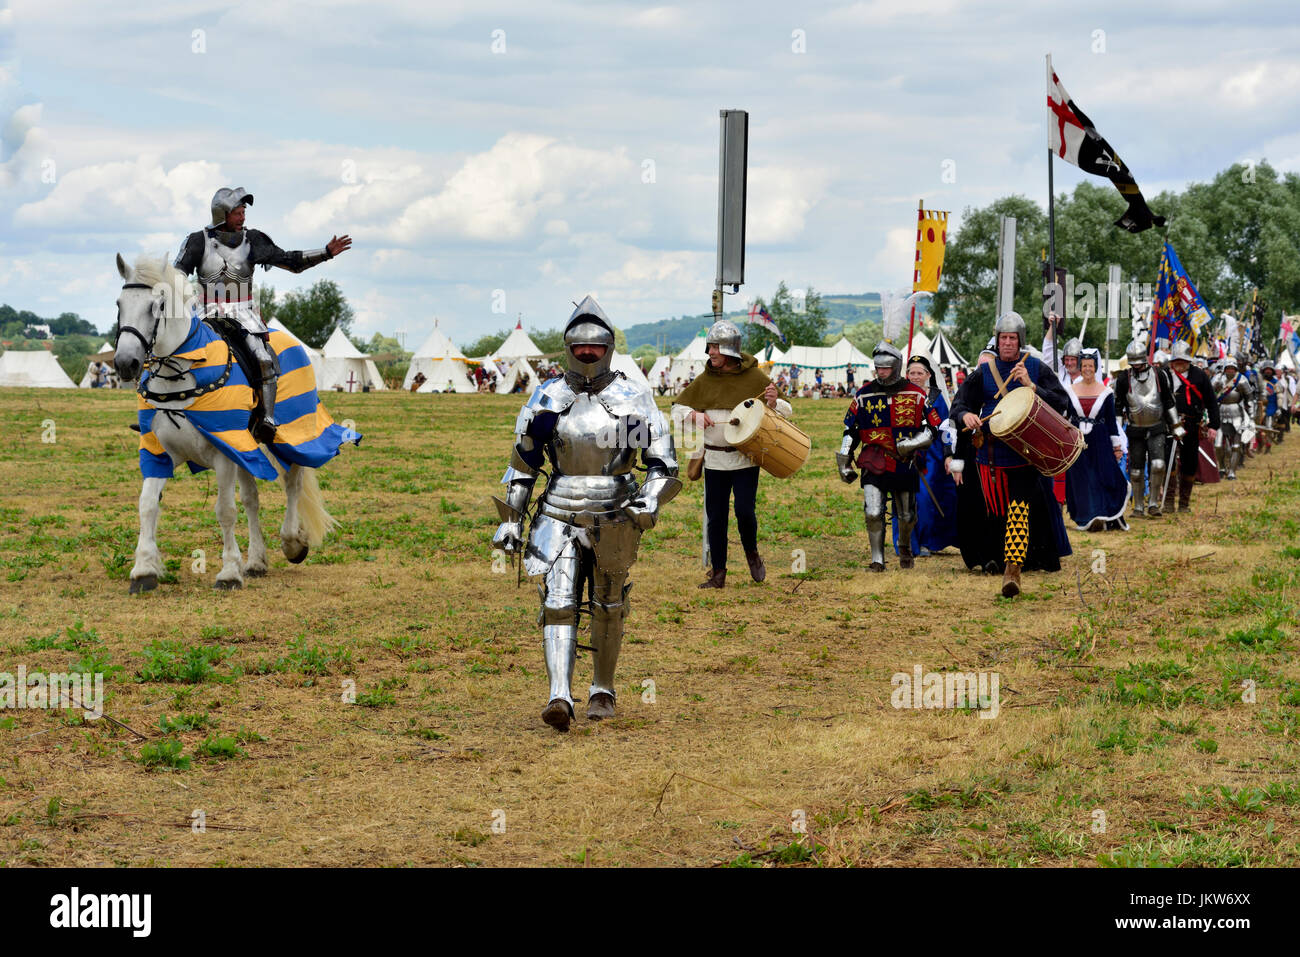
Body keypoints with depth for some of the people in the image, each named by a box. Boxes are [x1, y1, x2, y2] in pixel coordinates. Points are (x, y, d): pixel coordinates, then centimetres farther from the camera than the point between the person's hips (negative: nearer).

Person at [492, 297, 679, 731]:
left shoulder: (633, 398, -1)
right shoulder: (547, 398, 3)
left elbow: (663, 461, -2)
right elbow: (522, 464, 10)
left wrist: (650, 502, -20)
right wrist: (510, 521, 8)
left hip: (613, 519, 0)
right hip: (560, 515, 0)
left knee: (608, 608, 13)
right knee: (559, 603, -13)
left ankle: (603, 690, 30)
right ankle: (559, 696, -22)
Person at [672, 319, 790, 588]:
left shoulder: (754, 377, -3)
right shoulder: (704, 380, 5)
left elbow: (785, 411, 4)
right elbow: (678, 408, 13)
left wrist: (773, 402, -20)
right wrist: (694, 415, -9)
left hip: (746, 457, -3)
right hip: (714, 459, 3)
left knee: (744, 511, -12)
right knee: (715, 517, 4)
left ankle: (752, 553, 17)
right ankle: (717, 573, 13)